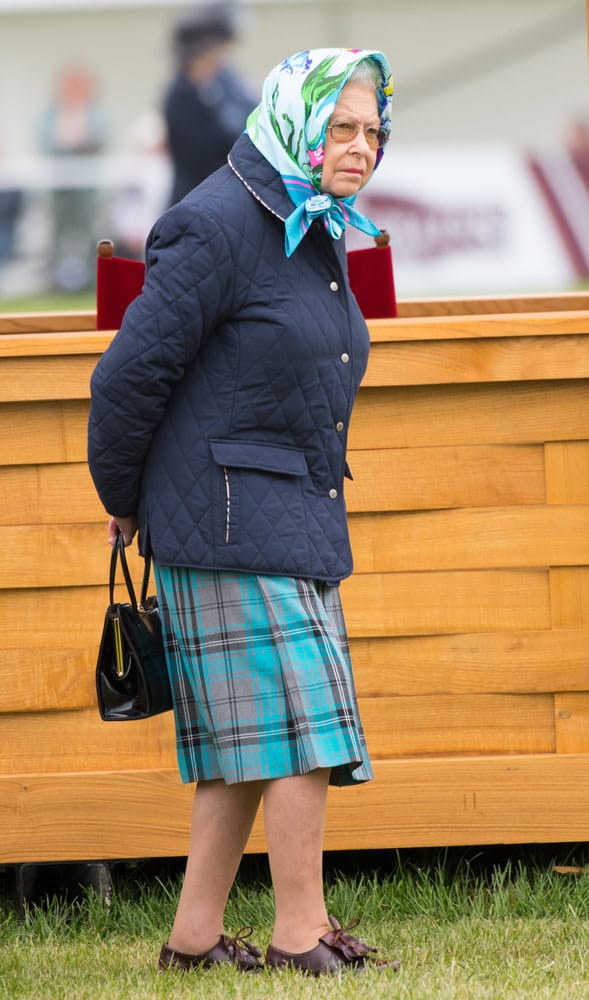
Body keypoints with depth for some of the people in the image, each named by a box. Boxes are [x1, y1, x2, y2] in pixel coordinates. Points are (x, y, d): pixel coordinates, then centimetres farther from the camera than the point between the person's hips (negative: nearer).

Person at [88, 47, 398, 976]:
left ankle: (196, 934, 14)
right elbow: (131, 373, -12)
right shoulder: (218, 228, -15)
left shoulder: (316, 235, 14)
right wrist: (125, 502, 0)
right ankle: (301, 934, -2)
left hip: (298, 518, 9)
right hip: (232, 524, -9)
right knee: (300, 724, -9)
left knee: (251, 745, 9)